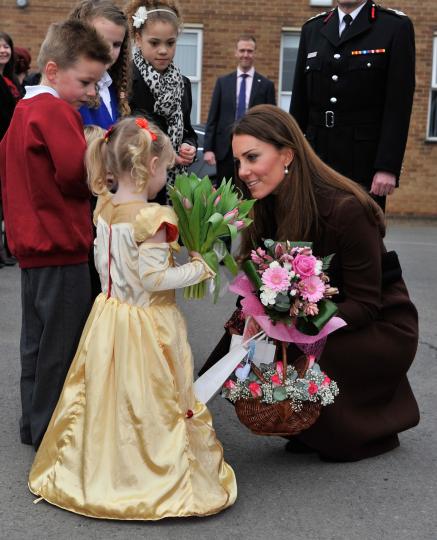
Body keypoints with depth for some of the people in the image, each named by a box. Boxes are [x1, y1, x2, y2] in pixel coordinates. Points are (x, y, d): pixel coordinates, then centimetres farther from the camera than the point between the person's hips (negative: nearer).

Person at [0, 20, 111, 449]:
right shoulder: (56, 111, -15)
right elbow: (77, 172, -24)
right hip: (61, 246, -10)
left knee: (37, 340, 17)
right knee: (62, 345, 0)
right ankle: (51, 433, 9)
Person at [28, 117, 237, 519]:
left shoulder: (104, 209, 1)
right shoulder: (152, 218, -22)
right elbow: (153, 277, -23)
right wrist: (198, 269, -12)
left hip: (109, 317, 7)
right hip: (147, 326, -7)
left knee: (106, 397, 17)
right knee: (152, 405, 5)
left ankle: (99, 470, 31)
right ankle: (162, 475, 18)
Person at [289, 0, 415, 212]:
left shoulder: (396, 27, -1)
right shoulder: (312, 28, 12)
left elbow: (399, 105, -7)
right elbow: (299, 102, 13)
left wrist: (388, 166, -14)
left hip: (365, 164, -4)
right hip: (316, 159, 4)